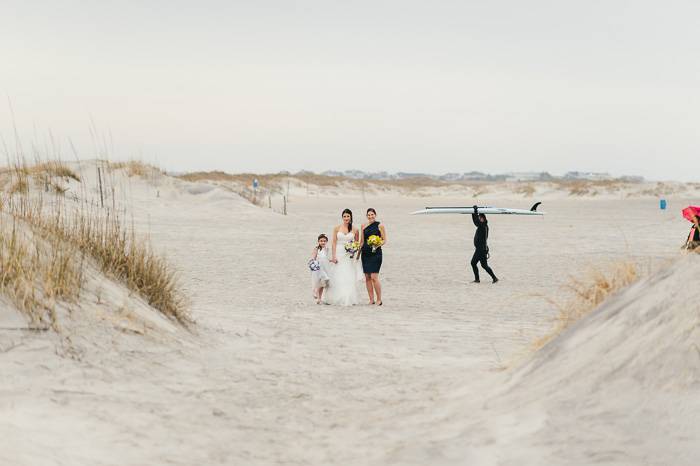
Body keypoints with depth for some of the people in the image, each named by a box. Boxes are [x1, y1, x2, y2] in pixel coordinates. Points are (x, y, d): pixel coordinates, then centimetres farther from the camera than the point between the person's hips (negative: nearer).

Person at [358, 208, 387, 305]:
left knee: (374, 277, -11)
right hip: (365, 253, 5)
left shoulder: (380, 226, -1)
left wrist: (377, 245, -19)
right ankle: (372, 299, 11)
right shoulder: (364, 226, 11)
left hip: (375, 253, -5)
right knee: (367, 277, 3)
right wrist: (358, 253, 14)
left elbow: (384, 240, 0)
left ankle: (379, 299, -1)